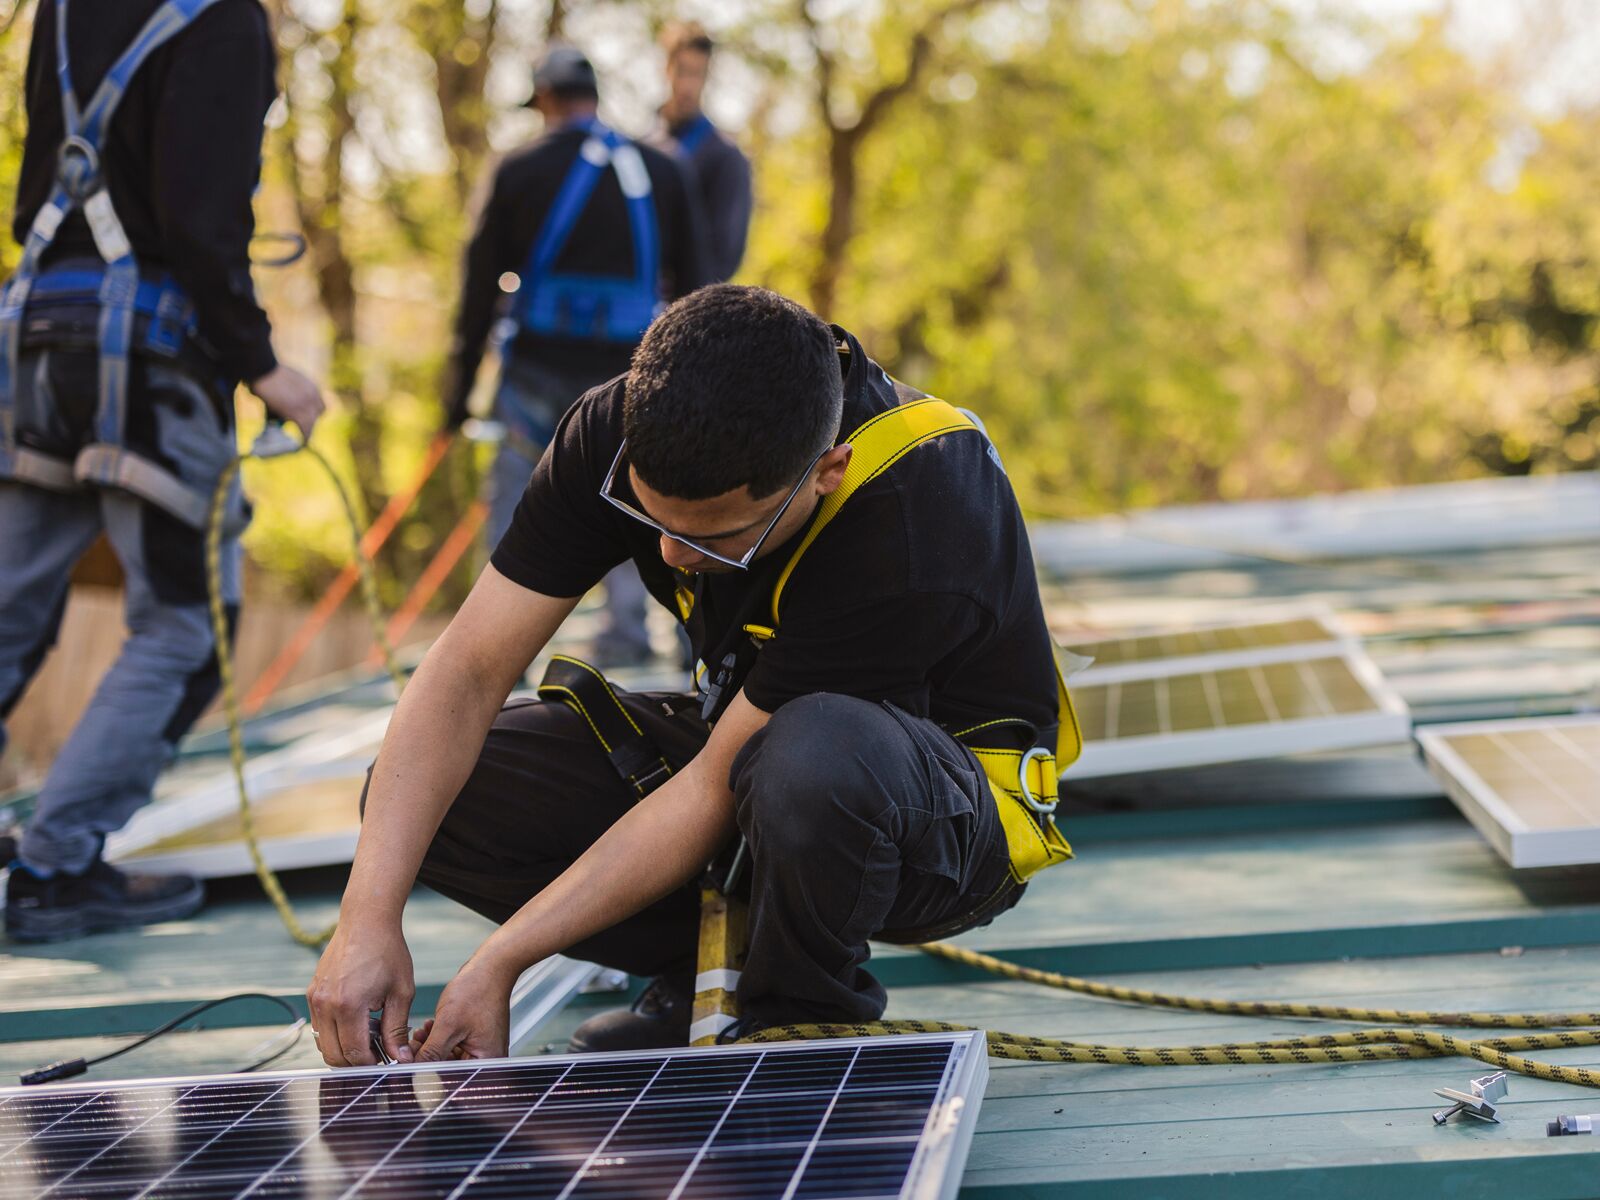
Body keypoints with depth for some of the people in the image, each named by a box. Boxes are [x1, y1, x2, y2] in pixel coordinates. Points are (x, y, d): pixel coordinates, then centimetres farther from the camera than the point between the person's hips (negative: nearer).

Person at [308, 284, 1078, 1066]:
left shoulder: (914, 527, -35)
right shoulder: (620, 433, -19)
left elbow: (716, 790, -29)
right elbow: (468, 669, -18)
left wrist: (501, 960, -26)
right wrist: (369, 917, -29)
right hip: (756, 740, 5)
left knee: (815, 755, -42)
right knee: (430, 792, -14)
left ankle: (806, 1013, -11)